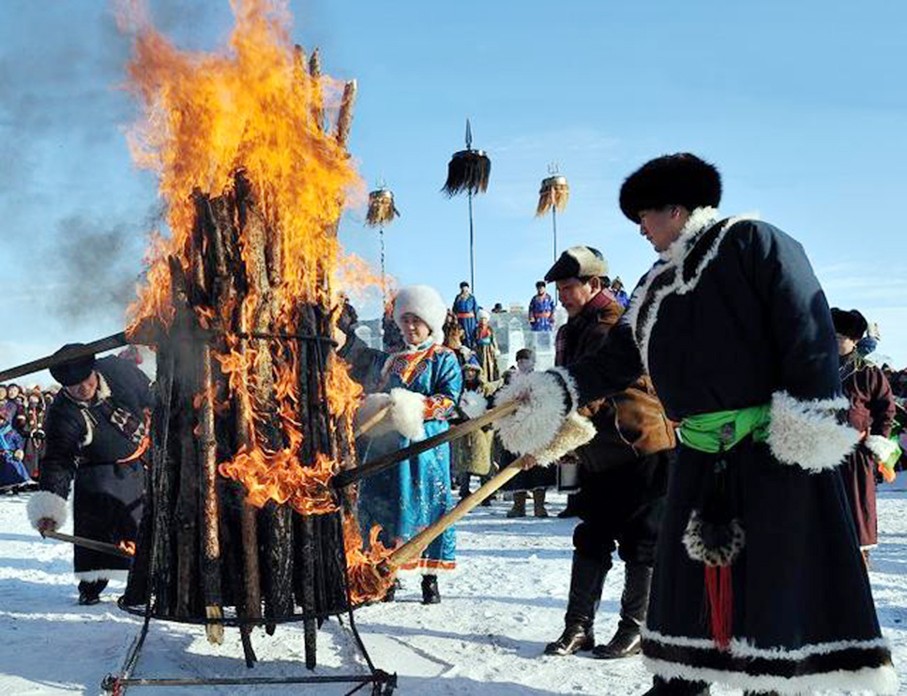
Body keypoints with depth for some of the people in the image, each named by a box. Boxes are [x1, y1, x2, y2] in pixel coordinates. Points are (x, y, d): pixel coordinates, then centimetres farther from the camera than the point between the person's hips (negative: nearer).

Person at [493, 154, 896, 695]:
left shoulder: (752, 243, -6)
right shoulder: (658, 286, 17)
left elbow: (809, 327, -14)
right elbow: (617, 361, 18)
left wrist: (810, 413, -21)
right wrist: (556, 392, 6)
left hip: (777, 447, -8)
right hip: (702, 454, 8)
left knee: (778, 572, -3)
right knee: (687, 571, 12)